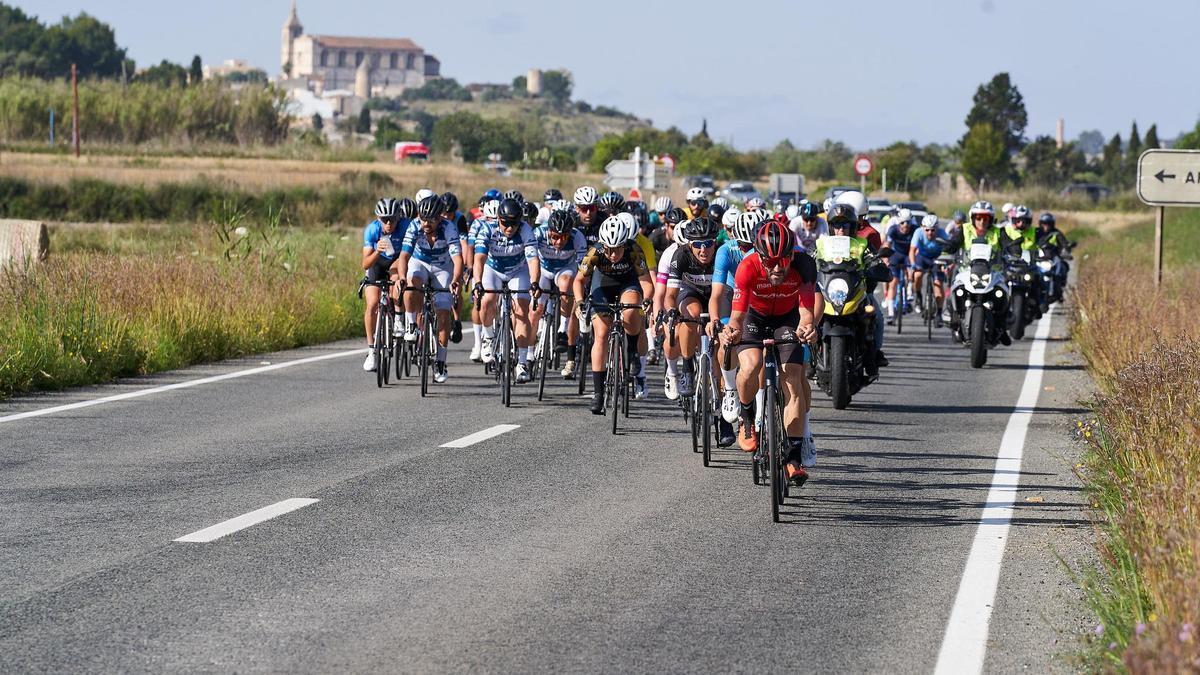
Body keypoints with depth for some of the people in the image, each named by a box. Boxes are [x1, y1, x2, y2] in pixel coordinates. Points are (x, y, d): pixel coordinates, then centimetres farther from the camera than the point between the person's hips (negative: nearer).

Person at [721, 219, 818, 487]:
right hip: (755, 316, -1)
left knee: (792, 381, -13)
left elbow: (806, 311, -34)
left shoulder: (803, 266, -32)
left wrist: (807, 327, -57)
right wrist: (731, 331, -59)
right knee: (750, 366, -29)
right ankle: (746, 418, 1)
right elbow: (737, 314, -36)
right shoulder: (748, 267, -34)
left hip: (788, 318, 1)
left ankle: (795, 457, -9)